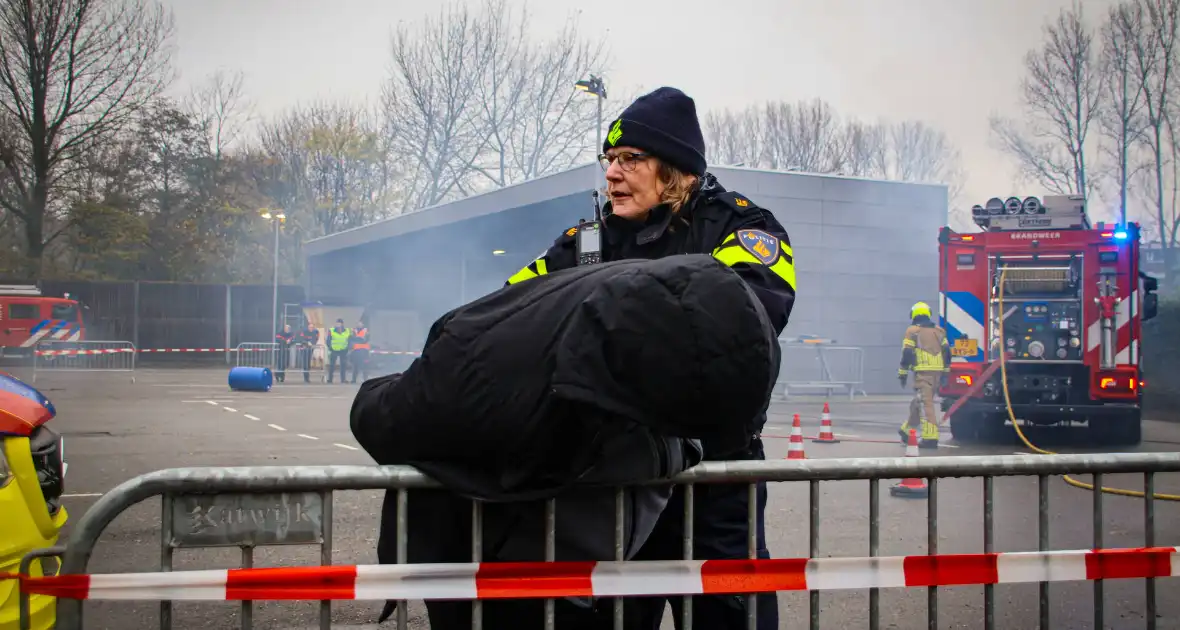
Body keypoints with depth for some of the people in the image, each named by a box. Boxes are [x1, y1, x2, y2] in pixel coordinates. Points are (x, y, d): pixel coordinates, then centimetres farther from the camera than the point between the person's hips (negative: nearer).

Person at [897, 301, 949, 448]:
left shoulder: (912, 331, -1)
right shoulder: (939, 331, 16)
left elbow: (907, 354, -6)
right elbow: (947, 352, 14)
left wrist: (903, 373, -1)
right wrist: (945, 372, 19)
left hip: (923, 372, -6)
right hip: (937, 371, 6)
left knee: (925, 404, -10)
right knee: (918, 402, 18)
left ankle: (930, 437, -18)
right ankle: (907, 431, 30)